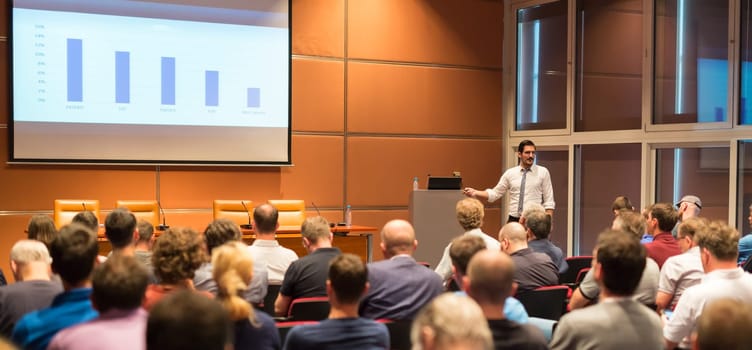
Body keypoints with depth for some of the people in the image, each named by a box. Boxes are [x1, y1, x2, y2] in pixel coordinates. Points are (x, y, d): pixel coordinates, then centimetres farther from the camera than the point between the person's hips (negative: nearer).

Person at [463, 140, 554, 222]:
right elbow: (494, 193, 11)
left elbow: (549, 202, 1)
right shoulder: (510, 173, 7)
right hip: (514, 221, 2)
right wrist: (475, 193, -3)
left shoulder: (543, 172, 2)